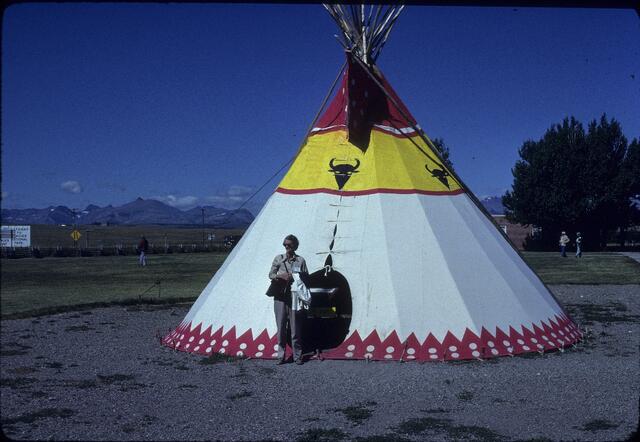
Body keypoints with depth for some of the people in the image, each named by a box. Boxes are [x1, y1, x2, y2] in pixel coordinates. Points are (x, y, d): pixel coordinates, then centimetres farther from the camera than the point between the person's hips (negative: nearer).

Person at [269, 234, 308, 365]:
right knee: (281, 327, 4)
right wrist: (281, 276, -9)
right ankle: (281, 356, 12)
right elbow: (271, 274, 9)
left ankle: (297, 356, 11)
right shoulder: (278, 258, 7)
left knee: (295, 328, 2)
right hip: (280, 297, 1)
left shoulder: (300, 260, 3)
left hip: (295, 297, -1)